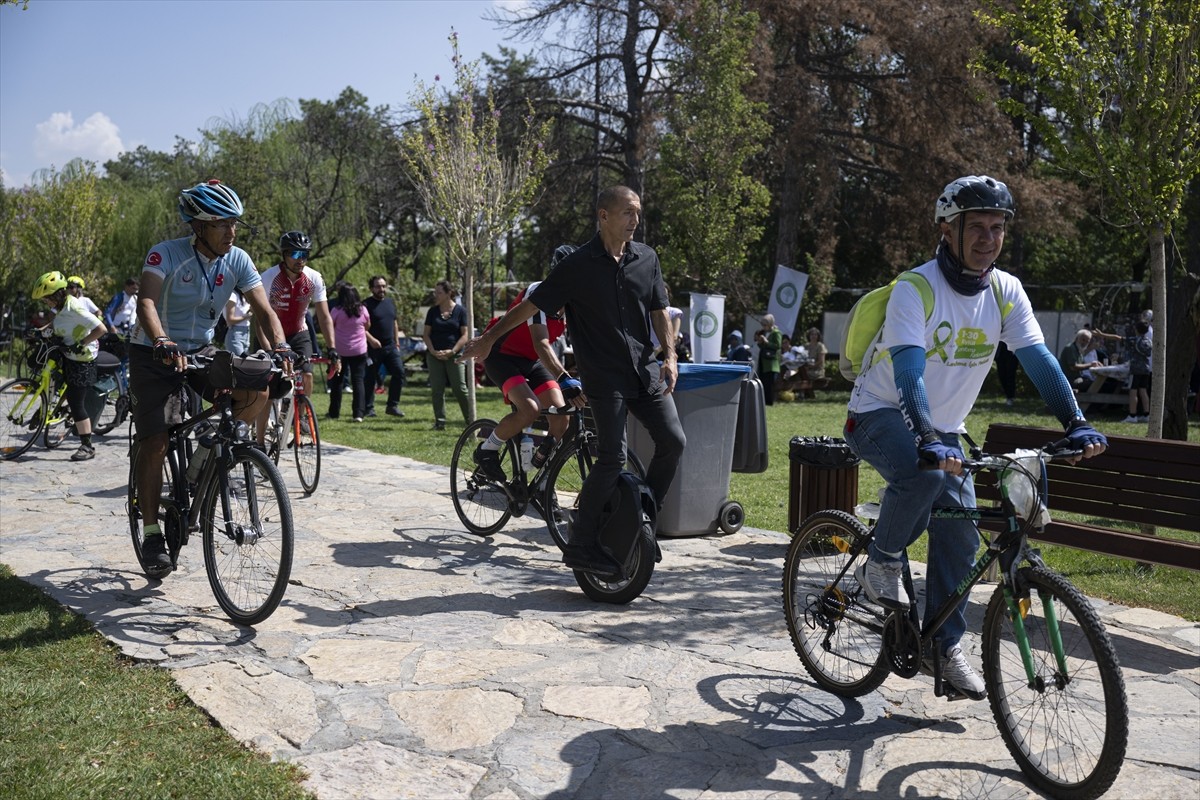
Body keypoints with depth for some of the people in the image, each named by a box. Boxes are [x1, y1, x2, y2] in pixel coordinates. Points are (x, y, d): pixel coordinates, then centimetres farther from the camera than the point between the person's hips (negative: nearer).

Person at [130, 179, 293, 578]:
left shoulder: (238, 260, -8)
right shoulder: (166, 254, -20)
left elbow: (264, 310, -14)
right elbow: (147, 303, -34)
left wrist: (280, 348, -33)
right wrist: (163, 344, -52)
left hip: (202, 350, 4)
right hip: (154, 353, -4)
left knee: (257, 394, -21)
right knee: (155, 440, -11)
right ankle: (151, 531, 2)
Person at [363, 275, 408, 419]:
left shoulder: (390, 302, 14)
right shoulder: (366, 304, -6)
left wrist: (397, 343, 18)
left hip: (390, 346, 5)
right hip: (373, 348, -5)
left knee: (399, 372, -5)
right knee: (370, 378, 1)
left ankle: (393, 405, 3)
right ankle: (369, 408, 12)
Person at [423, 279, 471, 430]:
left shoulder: (460, 310, 0)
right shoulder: (433, 311, 8)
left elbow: (465, 335, -2)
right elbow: (426, 334, 8)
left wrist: (452, 351, -12)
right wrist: (433, 351, -7)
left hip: (454, 355, -3)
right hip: (434, 355, 3)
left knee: (460, 388, -6)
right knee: (437, 390, 2)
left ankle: (471, 421, 4)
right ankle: (440, 422, 9)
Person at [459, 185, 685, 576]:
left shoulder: (646, 258, 8)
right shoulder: (578, 266, -6)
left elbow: (660, 310, 13)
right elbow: (531, 305, -2)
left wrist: (670, 356, 0)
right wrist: (489, 338, -1)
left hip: (645, 371, 6)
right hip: (604, 377, -5)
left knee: (673, 441, -2)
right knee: (612, 457, -12)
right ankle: (580, 545, -1)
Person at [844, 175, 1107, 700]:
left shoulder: (1006, 291, -5)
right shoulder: (915, 289, -23)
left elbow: (1038, 359, -11)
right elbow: (909, 371, -35)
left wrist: (1077, 424, -25)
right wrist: (928, 441, -48)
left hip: (943, 427, 6)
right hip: (880, 415, -6)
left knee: (961, 533, -2)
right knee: (923, 473, -36)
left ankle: (945, 644, 13)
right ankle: (882, 562, -10)